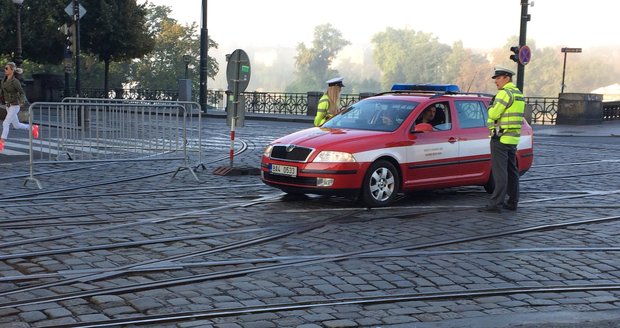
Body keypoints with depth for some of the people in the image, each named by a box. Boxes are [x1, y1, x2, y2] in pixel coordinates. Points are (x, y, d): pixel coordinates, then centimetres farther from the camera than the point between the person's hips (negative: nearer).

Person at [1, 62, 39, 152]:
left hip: (14, 106, -8)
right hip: (8, 106, 8)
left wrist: (22, 101, -33)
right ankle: (33, 128, 39)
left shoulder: (15, 81, -19)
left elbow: (22, 93, -13)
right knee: (16, 125, 17)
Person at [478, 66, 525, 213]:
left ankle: (496, 203, -10)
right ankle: (512, 202, 19)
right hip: (513, 138, 10)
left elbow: (493, 114, -17)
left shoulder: (505, 93, -15)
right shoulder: (518, 93, 16)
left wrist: (491, 108, 3)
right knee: (511, 171, 13)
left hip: (501, 138, -9)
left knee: (500, 172, -10)